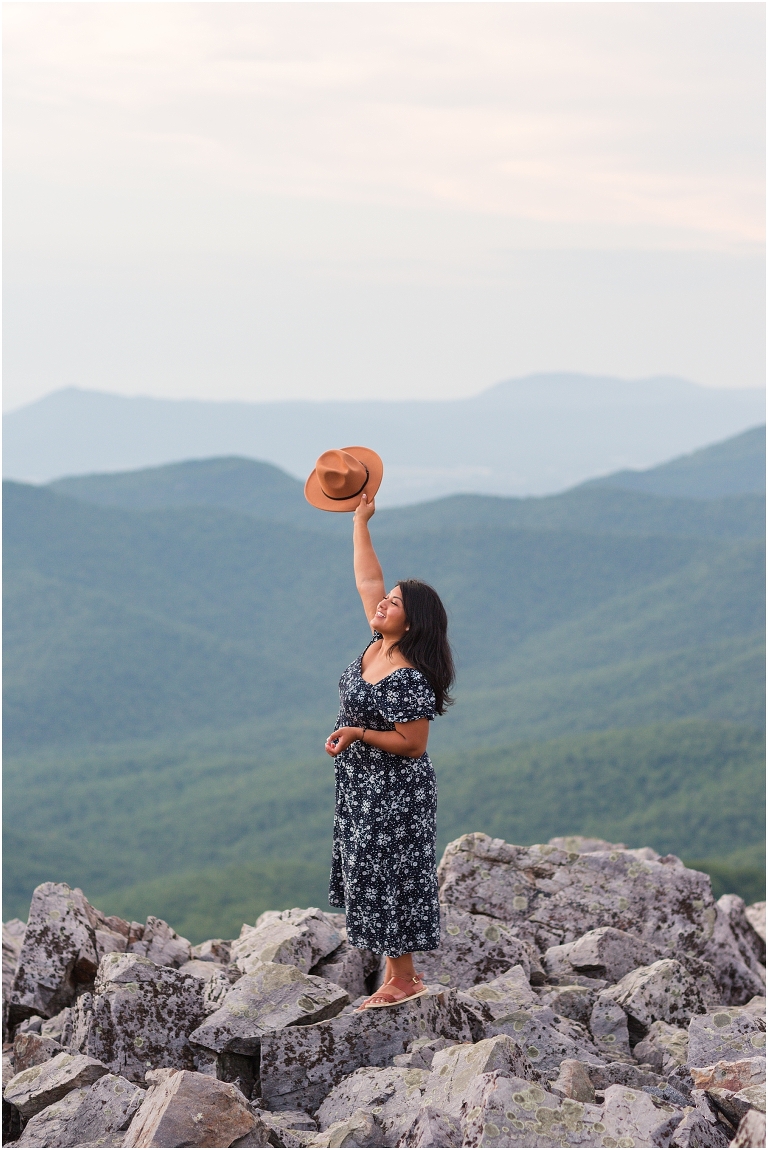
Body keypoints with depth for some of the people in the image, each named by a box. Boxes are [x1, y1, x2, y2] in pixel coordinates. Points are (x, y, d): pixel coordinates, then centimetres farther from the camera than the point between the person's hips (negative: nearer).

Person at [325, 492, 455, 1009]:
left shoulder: (410, 678, -24)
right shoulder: (378, 646, 1)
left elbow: (412, 744, -23)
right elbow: (368, 579, 9)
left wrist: (358, 733, -24)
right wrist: (361, 520, 8)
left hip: (394, 793, -9)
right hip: (362, 787, 9)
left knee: (389, 878, -2)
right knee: (372, 875, 15)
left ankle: (403, 981, 8)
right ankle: (398, 968, 24)